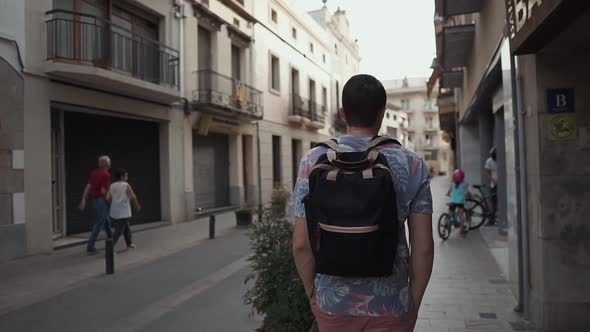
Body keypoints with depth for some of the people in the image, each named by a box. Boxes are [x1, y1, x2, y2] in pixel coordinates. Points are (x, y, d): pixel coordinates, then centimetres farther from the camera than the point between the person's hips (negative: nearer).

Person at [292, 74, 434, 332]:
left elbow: (302, 244, -8)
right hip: (391, 304, 0)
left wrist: (312, 293, 7)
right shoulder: (413, 165, -8)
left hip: (333, 301, 1)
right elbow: (423, 247, -7)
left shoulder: (314, 161, -9)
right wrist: (414, 301, 6)